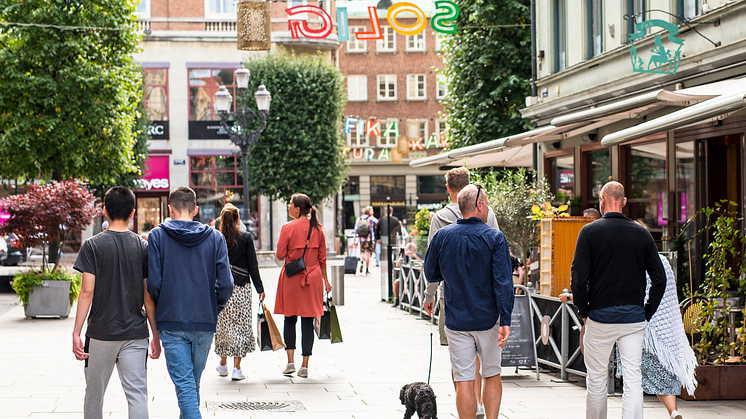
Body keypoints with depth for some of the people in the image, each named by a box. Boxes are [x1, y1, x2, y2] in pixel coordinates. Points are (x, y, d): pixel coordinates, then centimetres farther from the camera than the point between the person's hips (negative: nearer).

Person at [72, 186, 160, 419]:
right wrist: (156, 336, 7)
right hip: (135, 333, 1)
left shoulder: (92, 246, -4)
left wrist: (76, 332, -5)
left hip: (101, 333, -1)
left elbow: (87, 292, -9)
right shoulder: (143, 247, 1)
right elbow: (149, 297, 0)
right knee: (137, 394, -2)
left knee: (94, 393, 14)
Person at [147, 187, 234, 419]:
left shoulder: (157, 236, -3)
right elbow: (226, 284, -6)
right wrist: (214, 308, 12)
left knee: (184, 384, -4)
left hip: (171, 322, -3)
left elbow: (153, 283, -8)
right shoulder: (215, 237, 2)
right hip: (205, 322, 3)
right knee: (194, 383, 18)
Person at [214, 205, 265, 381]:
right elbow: (253, 266, -4)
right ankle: (237, 368, 1)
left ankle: (223, 365, 23)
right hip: (242, 288, -1)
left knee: (224, 325, 13)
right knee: (241, 325, 4)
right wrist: (260, 289, 2)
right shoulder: (246, 238, -5)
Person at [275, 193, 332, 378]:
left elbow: (280, 255, -9)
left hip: (292, 279, -2)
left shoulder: (288, 228, -9)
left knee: (290, 320, 11)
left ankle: (290, 361, 4)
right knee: (308, 321, 4)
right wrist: (325, 280, 17)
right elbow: (322, 258, 8)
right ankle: (304, 366, 4)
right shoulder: (317, 229, 3)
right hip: (313, 278, 3)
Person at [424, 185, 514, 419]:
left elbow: (430, 275, 8)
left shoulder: (442, 237, -2)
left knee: (464, 381, 2)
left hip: (456, 320, 1)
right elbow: (503, 283, -15)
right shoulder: (494, 238, -9)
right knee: (492, 376, 14)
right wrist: (505, 321, -16)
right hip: (488, 319, -1)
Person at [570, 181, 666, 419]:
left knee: (596, 378, 10)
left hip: (600, 316, -2)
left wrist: (584, 311, 2)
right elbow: (660, 279, 2)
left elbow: (578, 277, -10)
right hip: (634, 317, 2)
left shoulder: (590, 232, -4)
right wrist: (647, 313, 10)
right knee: (633, 377, 2)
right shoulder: (642, 234, 3)